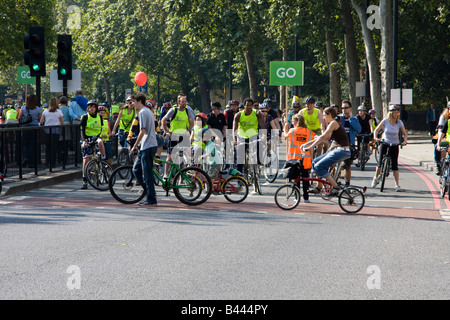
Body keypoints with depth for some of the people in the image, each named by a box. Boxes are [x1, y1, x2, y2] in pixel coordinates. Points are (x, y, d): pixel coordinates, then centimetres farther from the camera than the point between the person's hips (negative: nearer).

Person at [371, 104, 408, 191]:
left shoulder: (399, 122, -8)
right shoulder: (385, 121, -10)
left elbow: (405, 134, 0)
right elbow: (376, 130, 0)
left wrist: (405, 141, -20)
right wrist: (375, 137, -18)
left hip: (394, 145, 0)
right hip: (385, 144, 0)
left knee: (395, 165, -7)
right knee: (381, 162, -5)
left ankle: (397, 185, -4)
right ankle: (376, 178, 25)